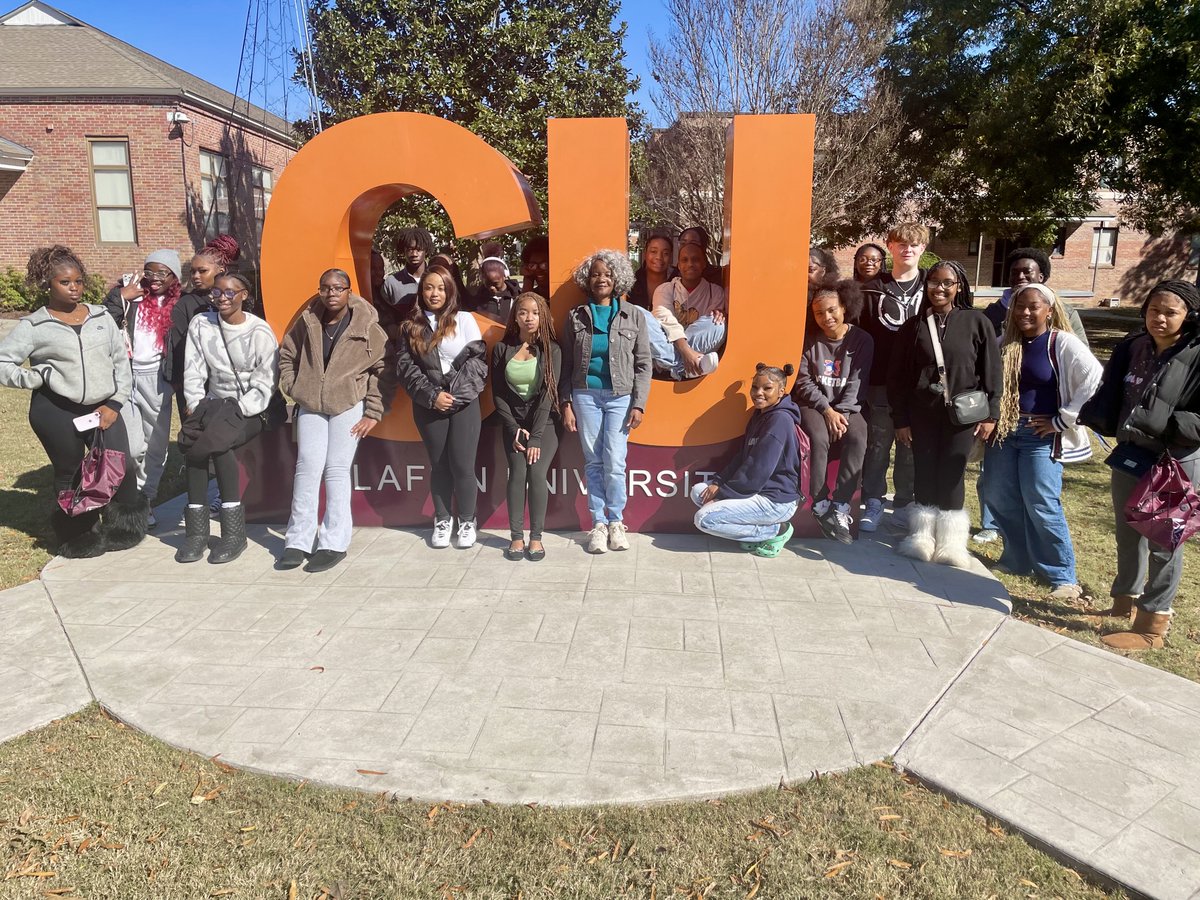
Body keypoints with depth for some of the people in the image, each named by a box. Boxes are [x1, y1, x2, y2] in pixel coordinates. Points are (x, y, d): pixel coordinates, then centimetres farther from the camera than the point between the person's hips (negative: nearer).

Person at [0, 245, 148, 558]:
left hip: (103, 408, 2)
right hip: (56, 411, -1)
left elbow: (121, 360, 8)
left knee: (121, 469, -6)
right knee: (69, 474, 10)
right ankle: (80, 537, 26)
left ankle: (123, 528, 15)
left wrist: (115, 403, 0)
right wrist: (37, 378, -13)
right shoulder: (34, 326, 0)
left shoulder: (101, 316, 8)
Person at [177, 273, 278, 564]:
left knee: (216, 440, -32)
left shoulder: (259, 331, -4)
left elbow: (264, 385, -7)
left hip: (250, 409, -4)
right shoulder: (201, 325, 8)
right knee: (194, 440, -27)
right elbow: (193, 372, 6)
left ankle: (234, 531, -25)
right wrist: (195, 406, -8)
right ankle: (196, 530, -19)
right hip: (213, 402, 4)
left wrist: (238, 412, -16)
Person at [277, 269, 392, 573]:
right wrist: (294, 389, 7)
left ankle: (334, 543, 4)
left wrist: (373, 412, -7)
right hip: (310, 406, 3)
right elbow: (286, 356, 18)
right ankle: (298, 541, 6)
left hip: (349, 406, -3)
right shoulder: (307, 322, 5)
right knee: (307, 466, -1)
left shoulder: (367, 327, -4)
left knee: (337, 470, -4)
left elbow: (383, 371, -3)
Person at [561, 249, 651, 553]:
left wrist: (639, 404, -4)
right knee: (593, 462, 4)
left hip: (620, 397, -1)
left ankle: (616, 521, 10)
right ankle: (598, 523, 14)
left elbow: (643, 364, 3)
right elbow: (566, 364, 7)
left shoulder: (633, 316, 4)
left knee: (614, 463, -7)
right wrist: (565, 403, 1)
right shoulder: (576, 316, 7)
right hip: (585, 395, 1)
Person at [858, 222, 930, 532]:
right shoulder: (873, 289, 4)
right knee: (877, 445, 6)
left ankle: (904, 504, 22)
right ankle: (873, 503, 18)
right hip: (880, 382, 0)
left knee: (911, 447, 9)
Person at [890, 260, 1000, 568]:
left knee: (951, 475, -1)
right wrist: (900, 419, 1)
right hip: (921, 414, 2)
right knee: (925, 474, 5)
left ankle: (951, 541, 11)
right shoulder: (912, 326, 3)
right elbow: (898, 376, 4)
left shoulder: (977, 322, 0)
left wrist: (990, 414, -3)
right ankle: (923, 536, 16)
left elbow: (991, 370, 1)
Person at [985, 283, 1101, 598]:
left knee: (1042, 507, -7)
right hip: (1003, 432, 6)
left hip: (1041, 437, -5)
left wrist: (1062, 421, -12)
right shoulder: (1006, 343, 7)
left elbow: (1095, 382, -15)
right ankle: (1016, 560, 27)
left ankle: (1063, 577, 7)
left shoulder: (1063, 344, -7)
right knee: (1000, 500, 9)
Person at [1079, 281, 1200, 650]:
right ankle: (1124, 602, 37)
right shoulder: (1131, 348, 1)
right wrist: (1091, 415, -6)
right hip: (1130, 456, 6)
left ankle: (1152, 624, 16)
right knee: (1128, 534, 19)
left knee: (1163, 543, 5)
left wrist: (1158, 422, -28)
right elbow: (1108, 396, 9)